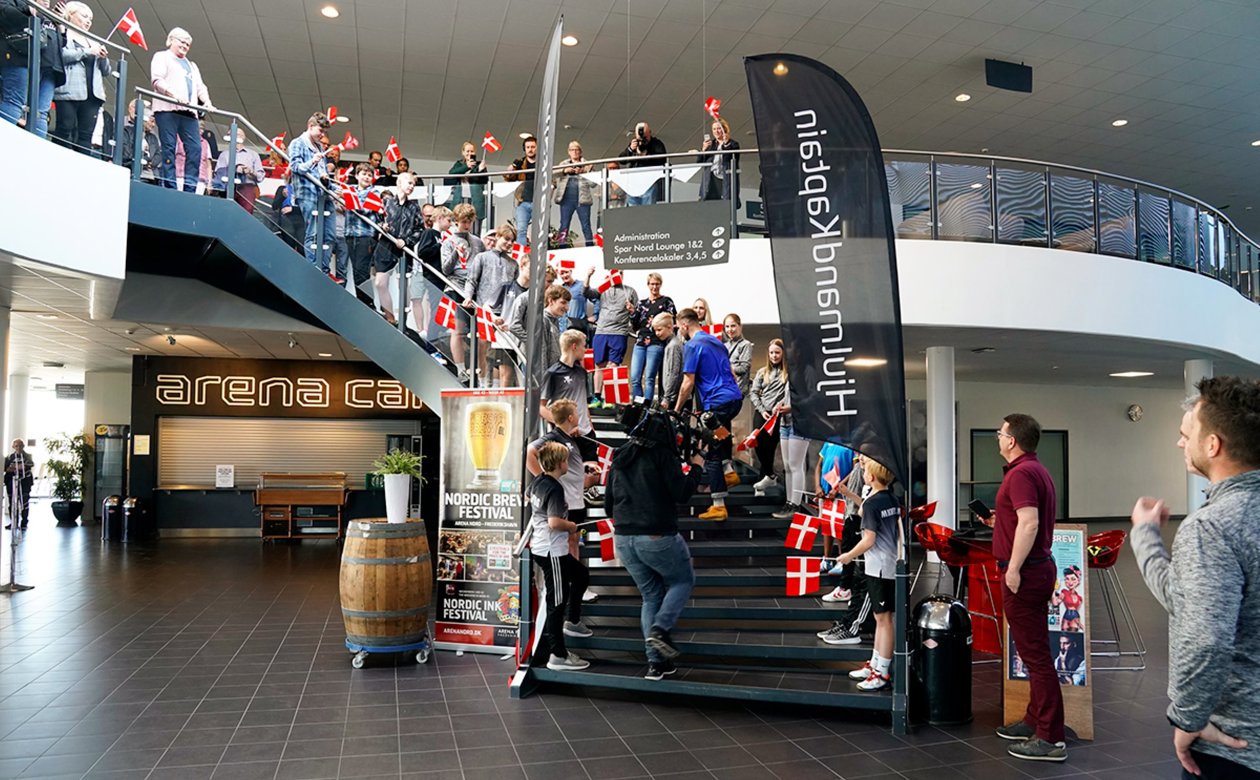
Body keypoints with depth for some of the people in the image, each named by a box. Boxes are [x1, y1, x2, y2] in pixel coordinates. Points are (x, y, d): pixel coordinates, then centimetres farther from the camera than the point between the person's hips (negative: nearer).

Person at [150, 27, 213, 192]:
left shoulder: (192, 65, 32)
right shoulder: (161, 57, 13)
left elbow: (200, 87, 22)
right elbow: (157, 80, -3)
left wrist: (207, 101, 0)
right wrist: (174, 94, -20)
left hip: (188, 111, 5)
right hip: (167, 108, -5)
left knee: (195, 148, -10)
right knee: (169, 147, -10)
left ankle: (190, 187, -13)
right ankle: (170, 186, -12)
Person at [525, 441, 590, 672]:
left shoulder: (537, 482, 7)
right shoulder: (555, 489, -21)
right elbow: (554, 522, -30)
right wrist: (573, 527, -10)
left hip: (541, 547, 10)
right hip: (552, 551, -10)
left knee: (580, 573, 26)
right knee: (557, 602, -3)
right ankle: (558, 655, 3)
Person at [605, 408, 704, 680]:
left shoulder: (619, 459, 14)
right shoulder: (663, 455, -7)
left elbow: (608, 504, 16)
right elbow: (681, 494, -10)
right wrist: (696, 468, 4)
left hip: (623, 539, 6)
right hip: (658, 537, -6)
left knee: (651, 596, 16)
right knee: (683, 581, 17)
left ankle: (656, 662, 11)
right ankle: (660, 629, -5)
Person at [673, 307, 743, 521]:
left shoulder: (692, 346, -8)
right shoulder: (716, 341, 18)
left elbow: (688, 383, -11)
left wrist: (677, 409, -1)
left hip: (717, 403, -8)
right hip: (735, 398, 8)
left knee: (712, 455, -1)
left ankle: (718, 506, 0)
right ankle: (729, 470, 21)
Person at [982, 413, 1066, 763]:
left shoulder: (1021, 473, -17)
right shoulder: (1037, 470, 15)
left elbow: (1029, 523, -28)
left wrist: (1014, 569, -25)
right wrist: (998, 520, 20)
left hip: (1025, 572, -11)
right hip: (1039, 566, 11)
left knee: (1035, 654, -6)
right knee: (1035, 651, 18)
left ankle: (1050, 738, -1)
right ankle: (1035, 721, 29)